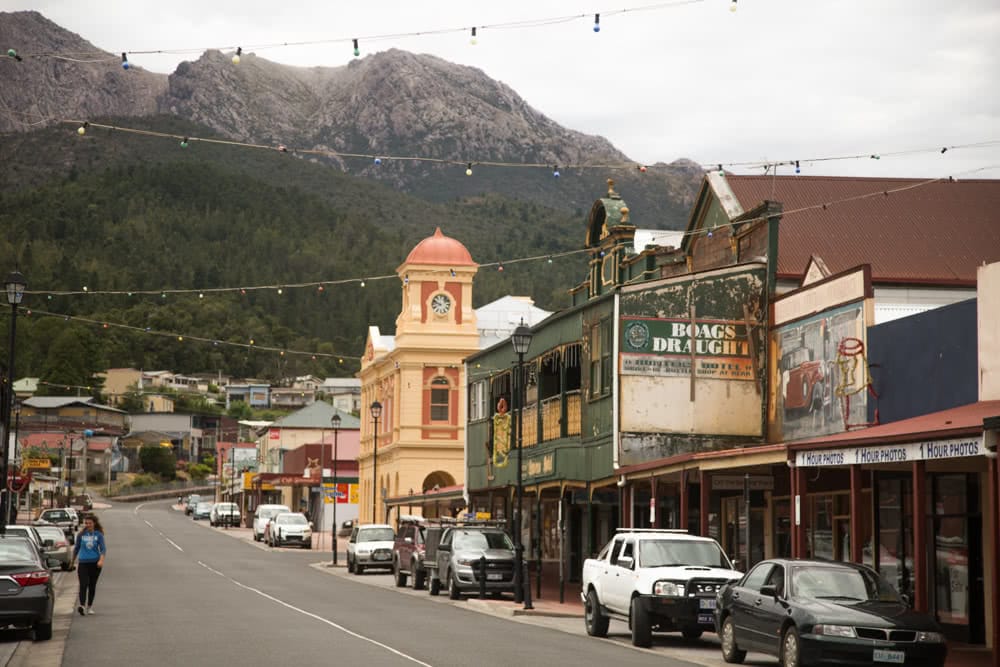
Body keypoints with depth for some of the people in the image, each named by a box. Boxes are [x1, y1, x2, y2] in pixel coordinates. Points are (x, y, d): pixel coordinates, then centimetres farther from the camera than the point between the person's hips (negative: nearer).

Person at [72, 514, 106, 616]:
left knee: (92, 585, 9)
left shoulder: (98, 535, 1)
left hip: (95, 563, 1)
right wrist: (73, 561, 20)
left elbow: (103, 548, -6)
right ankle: (82, 605, -27)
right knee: (83, 584, -15)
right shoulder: (81, 535, 4)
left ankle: (89, 606, 21)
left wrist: (101, 560, -22)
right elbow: (76, 548, 15)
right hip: (83, 562, 0)